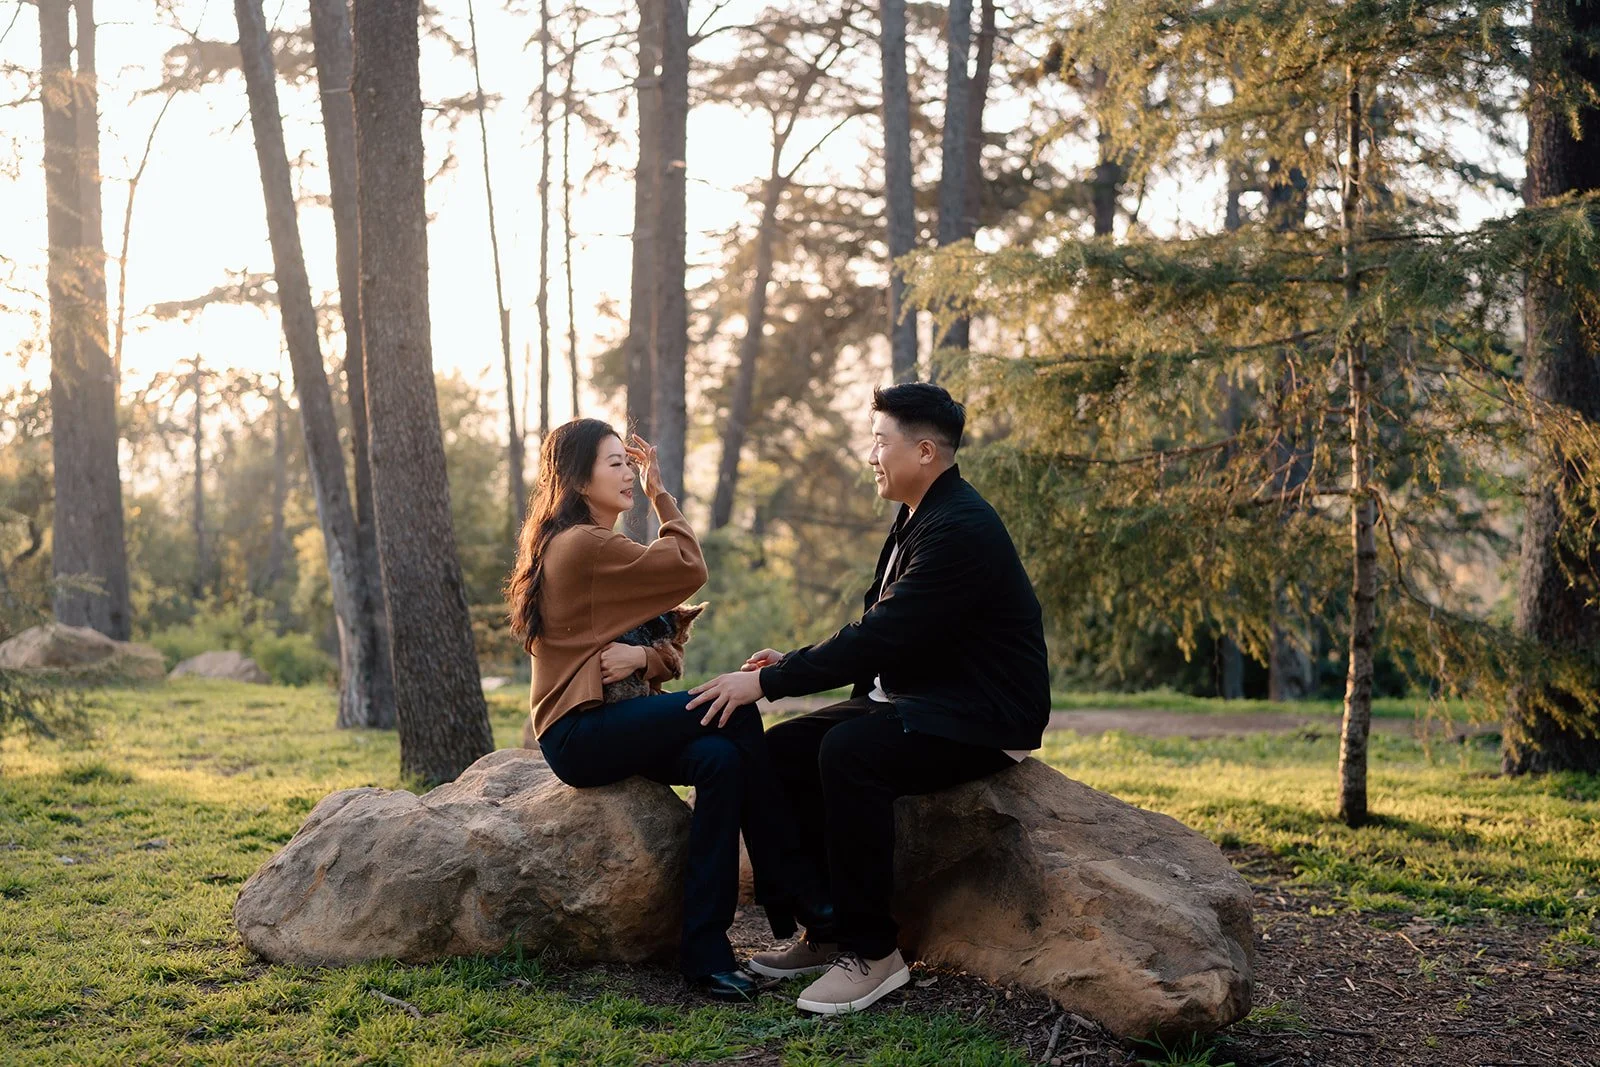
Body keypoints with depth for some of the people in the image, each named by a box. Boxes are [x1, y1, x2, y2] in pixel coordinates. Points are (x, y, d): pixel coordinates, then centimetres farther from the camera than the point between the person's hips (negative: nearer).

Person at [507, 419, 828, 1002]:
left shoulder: (587, 546, 20)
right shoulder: (583, 545, -13)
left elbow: (666, 652, 13)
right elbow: (690, 569, -10)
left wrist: (643, 657, -12)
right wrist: (661, 494, 4)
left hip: (603, 725, 9)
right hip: (579, 734, -9)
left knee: (720, 760, -19)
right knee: (733, 711, -23)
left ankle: (706, 953, -20)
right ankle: (790, 891, -13)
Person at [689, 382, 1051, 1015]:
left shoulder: (961, 530, -21)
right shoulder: (919, 520, 12)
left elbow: (881, 637, -26)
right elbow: (876, 630, 15)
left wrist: (768, 681, -22)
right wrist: (790, 664, 0)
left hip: (984, 718, -10)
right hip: (915, 701, 10)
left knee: (848, 752, -32)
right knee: (781, 751, -1)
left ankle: (872, 950, -21)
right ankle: (829, 930, 7)